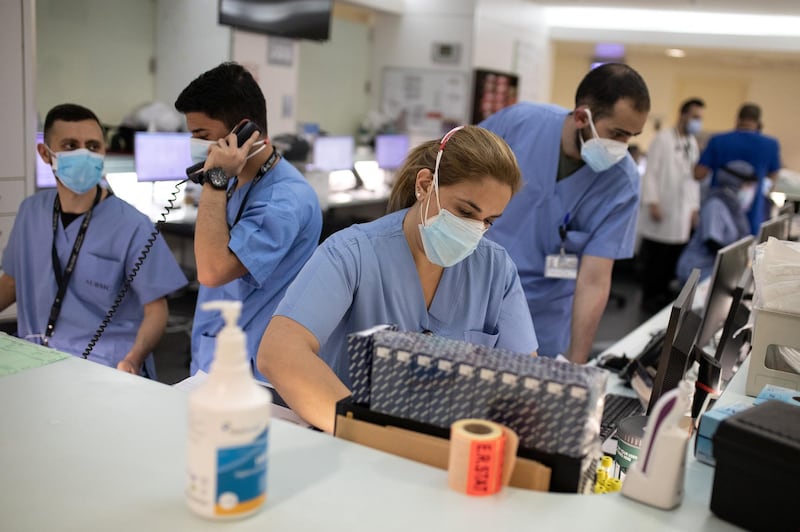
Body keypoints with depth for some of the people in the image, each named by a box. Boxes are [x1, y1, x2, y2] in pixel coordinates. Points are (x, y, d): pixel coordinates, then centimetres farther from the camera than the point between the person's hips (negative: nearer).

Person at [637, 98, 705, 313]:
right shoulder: (663, 138, -6)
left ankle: (664, 294, 16)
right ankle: (650, 298, 10)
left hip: (681, 215, 6)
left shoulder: (693, 144, 15)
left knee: (672, 260, 4)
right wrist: (652, 202, -15)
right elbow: (650, 172, -9)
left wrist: (694, 206, 14)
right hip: (661, 211, -6)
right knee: (654, 259, 0)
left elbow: (694, 177, 19)